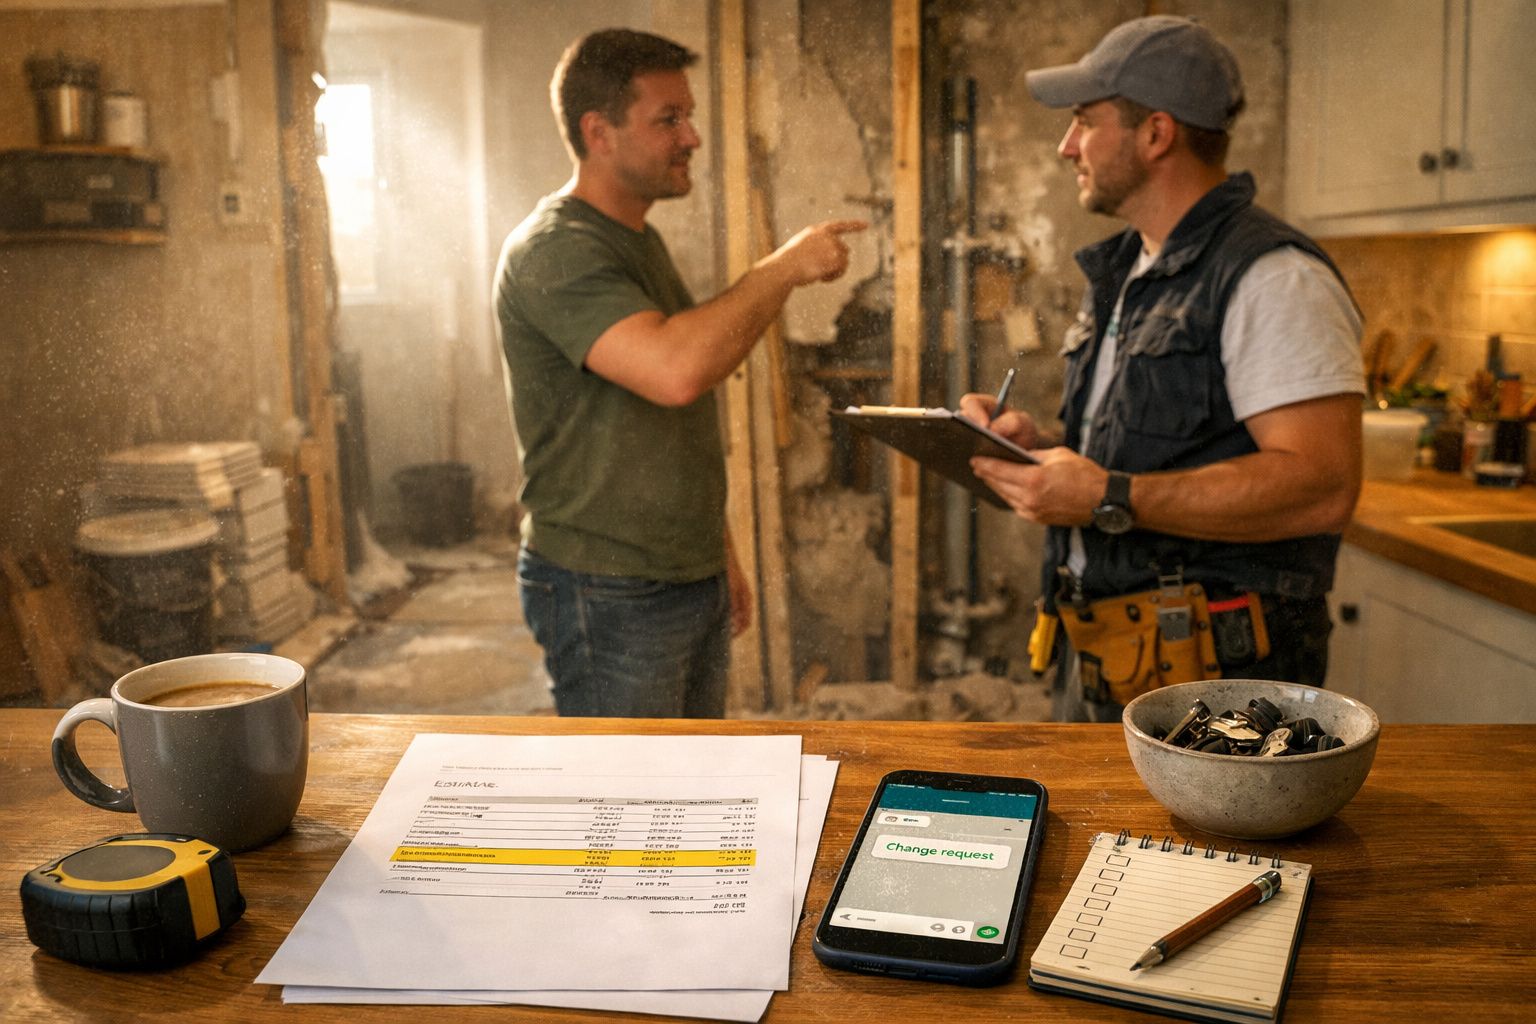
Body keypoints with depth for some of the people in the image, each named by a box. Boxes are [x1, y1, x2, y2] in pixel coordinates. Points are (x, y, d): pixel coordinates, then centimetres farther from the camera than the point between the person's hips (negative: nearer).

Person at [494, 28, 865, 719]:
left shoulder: (640, 241, 13)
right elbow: (675, 371, -35)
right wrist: (785, 268, -21)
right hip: (607, 595, -9)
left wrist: (720, 556, 19)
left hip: (693, 583, 9)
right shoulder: (552, 252, -18)